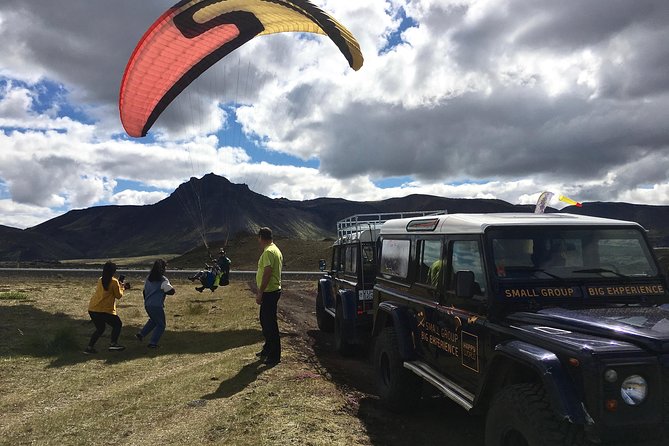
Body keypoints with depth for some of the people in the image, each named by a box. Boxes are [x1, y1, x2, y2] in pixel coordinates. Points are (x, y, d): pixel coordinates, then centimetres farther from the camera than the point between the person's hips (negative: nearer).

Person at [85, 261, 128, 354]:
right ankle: (113, 344, -1)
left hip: (92, 309, 7)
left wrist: (118, 285, 21)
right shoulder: (114, 282, -8)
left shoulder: (100, 280, 13)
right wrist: (121, 288, 16)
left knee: (100, 329, 22)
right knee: (117, 324, 11)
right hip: (105, 310, -7)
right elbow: (118, 296, -1)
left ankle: (89, 347, 15)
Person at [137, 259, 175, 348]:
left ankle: (141, 334, 23)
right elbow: (172, 291, -13)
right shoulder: (163, 280, -15)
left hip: (147, 304, 8)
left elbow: (144, 291, 16)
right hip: (157, 306, -8)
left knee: (153, 320, 31)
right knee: (161, 325, 7)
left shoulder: (148, 278, 8)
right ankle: (153, 343, 3)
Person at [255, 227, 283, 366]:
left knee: (270, 324, -3)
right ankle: (268, 349, 33)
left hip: (269, 292, -11)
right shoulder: (276, 250, 14)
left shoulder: (268, 252, -19)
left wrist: (260, 293, -22)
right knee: (265, 321, 21)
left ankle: (275, 356, 5)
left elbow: (267, 273, -25)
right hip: (272, 291, 11)